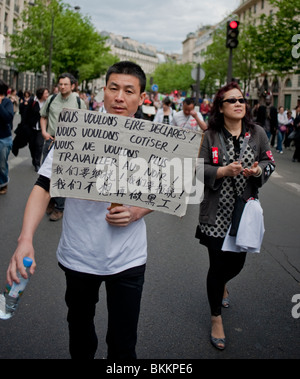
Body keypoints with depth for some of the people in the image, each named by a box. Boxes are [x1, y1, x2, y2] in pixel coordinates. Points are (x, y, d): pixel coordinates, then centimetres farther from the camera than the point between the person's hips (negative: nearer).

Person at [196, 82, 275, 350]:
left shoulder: (257, 133, 1)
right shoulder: (210, 136, -6)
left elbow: (270, 162, 9)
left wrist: (258, 170, -13)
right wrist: (223, 171, -21)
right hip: (216, 212, -3)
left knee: (237, 262, 11)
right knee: (218, 265, 1)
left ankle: (222, 284, 51)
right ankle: (216, 318, 22)